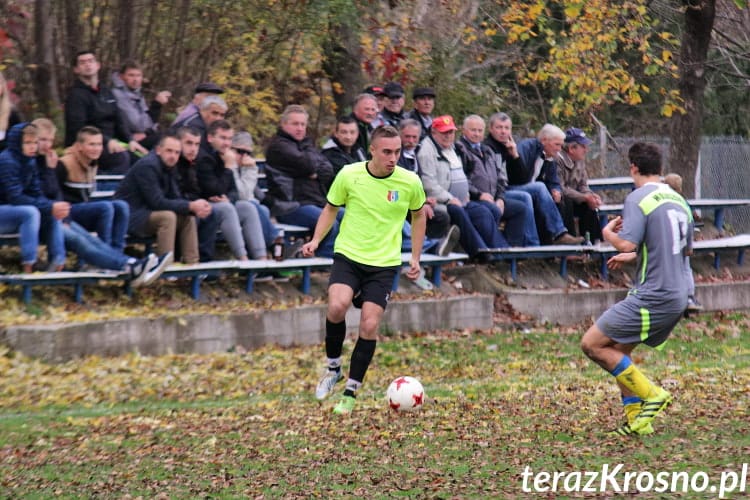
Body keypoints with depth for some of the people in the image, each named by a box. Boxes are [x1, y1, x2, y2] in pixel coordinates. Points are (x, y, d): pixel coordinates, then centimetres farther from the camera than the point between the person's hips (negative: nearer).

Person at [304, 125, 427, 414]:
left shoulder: (410, 182, -5)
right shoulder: (348, 175, -7)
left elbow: (418, 216, 14)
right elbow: (331, 209, 10)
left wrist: (415, 258, 11)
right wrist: (316, 240, -5)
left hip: (384, 263, 1)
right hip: (348, 256, -1)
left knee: (369, 326, -8)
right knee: (337, 307, -26)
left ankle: (351, 392, 8)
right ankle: (332, 368, -1)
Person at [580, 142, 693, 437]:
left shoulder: (638, 199, -11)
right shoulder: (678, 200, 14)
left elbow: (627, 243, -23)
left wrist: (608, 233, 1)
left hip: (651, 298, -9)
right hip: (677, 297, 9)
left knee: (592, 344, -3)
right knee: (618, 351, 17)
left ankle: (651, 395, -4)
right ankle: (638, 420, 11)